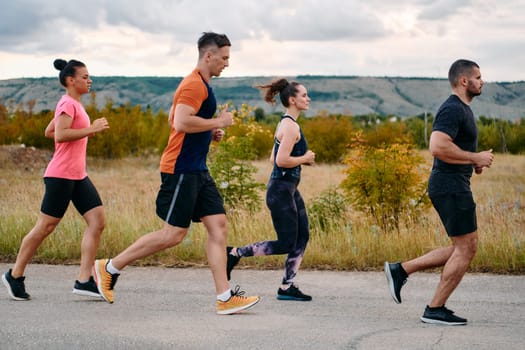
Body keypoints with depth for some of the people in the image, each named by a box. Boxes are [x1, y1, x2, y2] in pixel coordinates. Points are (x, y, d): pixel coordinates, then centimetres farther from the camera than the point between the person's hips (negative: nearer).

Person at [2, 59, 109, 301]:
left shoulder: (74, 104, 19)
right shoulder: (68, 103, -10)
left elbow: (49, 132, 25)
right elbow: (59, 135, -24)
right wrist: (91, 129, -22)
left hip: (78, 176, 9)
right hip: (61, 175, -9)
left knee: (97, 221, -3)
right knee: (45, 227, -3)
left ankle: (84, 281, -5)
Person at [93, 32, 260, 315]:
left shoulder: (200, 85, 20)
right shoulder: (194, 85, -13)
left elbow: (172, 119, 27)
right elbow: (181, 123, -26)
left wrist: (210, 131, 15)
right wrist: (218, 122, -15)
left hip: (197, 171, 11)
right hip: (181, 170, -11)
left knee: (218, 226, 3)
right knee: (174, 234, -7)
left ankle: (225, 297, 2)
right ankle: (109, 267, 6)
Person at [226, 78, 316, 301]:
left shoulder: (285, 123, 15)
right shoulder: (291, 126, -16)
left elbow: (274, 158, 20)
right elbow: (281, 160, -25)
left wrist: (303, 159, 11)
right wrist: (305, 158, -10)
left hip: (289, 190, 10)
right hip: (281, 190, -10)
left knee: (302, 238, 7)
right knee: (286, 244, -6)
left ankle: (286, 287, 10)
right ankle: (235, 253, 0)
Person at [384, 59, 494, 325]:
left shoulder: (462, 109, 19)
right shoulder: (452, 109, -15)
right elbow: (438, 147, -28)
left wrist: (474, 161, 13)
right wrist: (476, 158, -19)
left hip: (453, 186, 10)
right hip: (451, 186, -10)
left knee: (463, 248, 14)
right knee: (466, 248, -5)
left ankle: (401, 270, 14)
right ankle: (435, 310, 1)